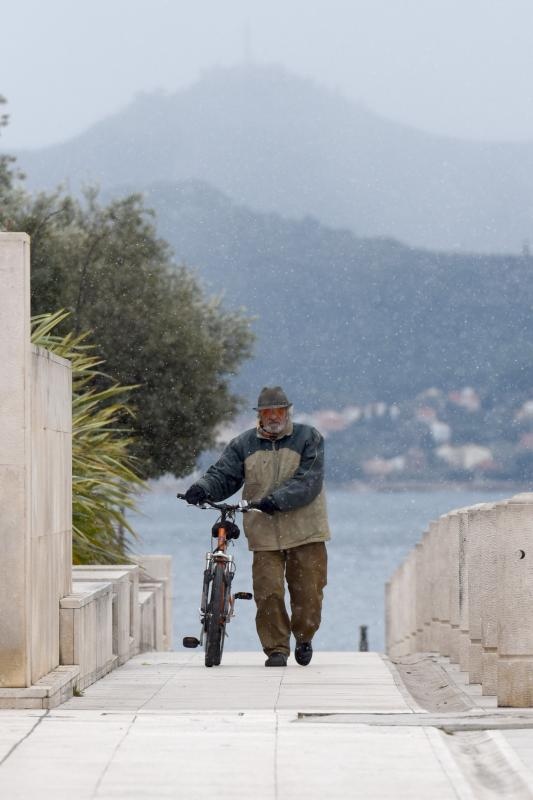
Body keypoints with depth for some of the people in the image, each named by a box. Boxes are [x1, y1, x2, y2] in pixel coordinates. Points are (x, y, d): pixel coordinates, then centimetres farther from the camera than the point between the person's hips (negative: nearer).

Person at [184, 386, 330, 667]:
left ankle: (304, 637, 28)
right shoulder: (244, 445, 9)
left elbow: (309, 482, -11)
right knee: (268, 592, -7)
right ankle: (276, 648, 4)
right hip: (264, 534, 1)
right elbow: (223, 475, 3)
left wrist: (277, 499, -23)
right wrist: (203, 488, -20)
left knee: (308, 590, 2)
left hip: (305, 530, -1)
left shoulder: (308, 439, 1)